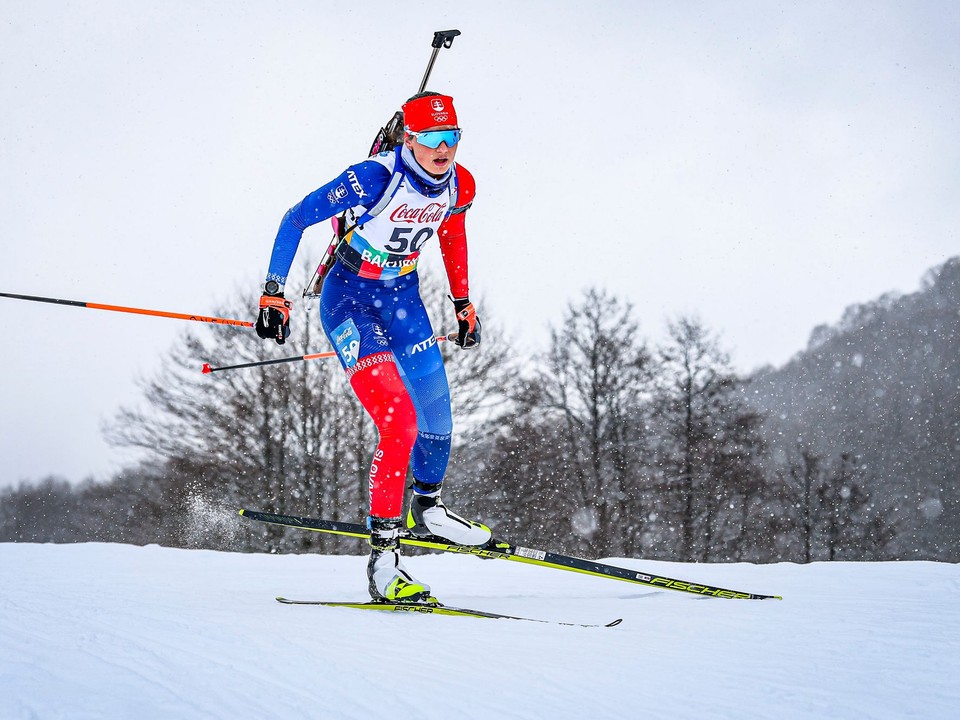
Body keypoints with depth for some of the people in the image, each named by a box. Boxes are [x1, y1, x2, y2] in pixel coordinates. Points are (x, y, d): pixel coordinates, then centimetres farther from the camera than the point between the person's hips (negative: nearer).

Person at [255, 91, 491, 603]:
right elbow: (296, 219, -20)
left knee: (437, 421, 8)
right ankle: (383, 561, -17)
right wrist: (273, 293, -22)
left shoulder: (460, 186, -7)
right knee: (400, 421, -20)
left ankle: (427, 508, 40)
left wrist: (462, 304, 20)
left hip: (402, 296, 6)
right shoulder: (376, 177, -26)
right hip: (348, 297, -6)